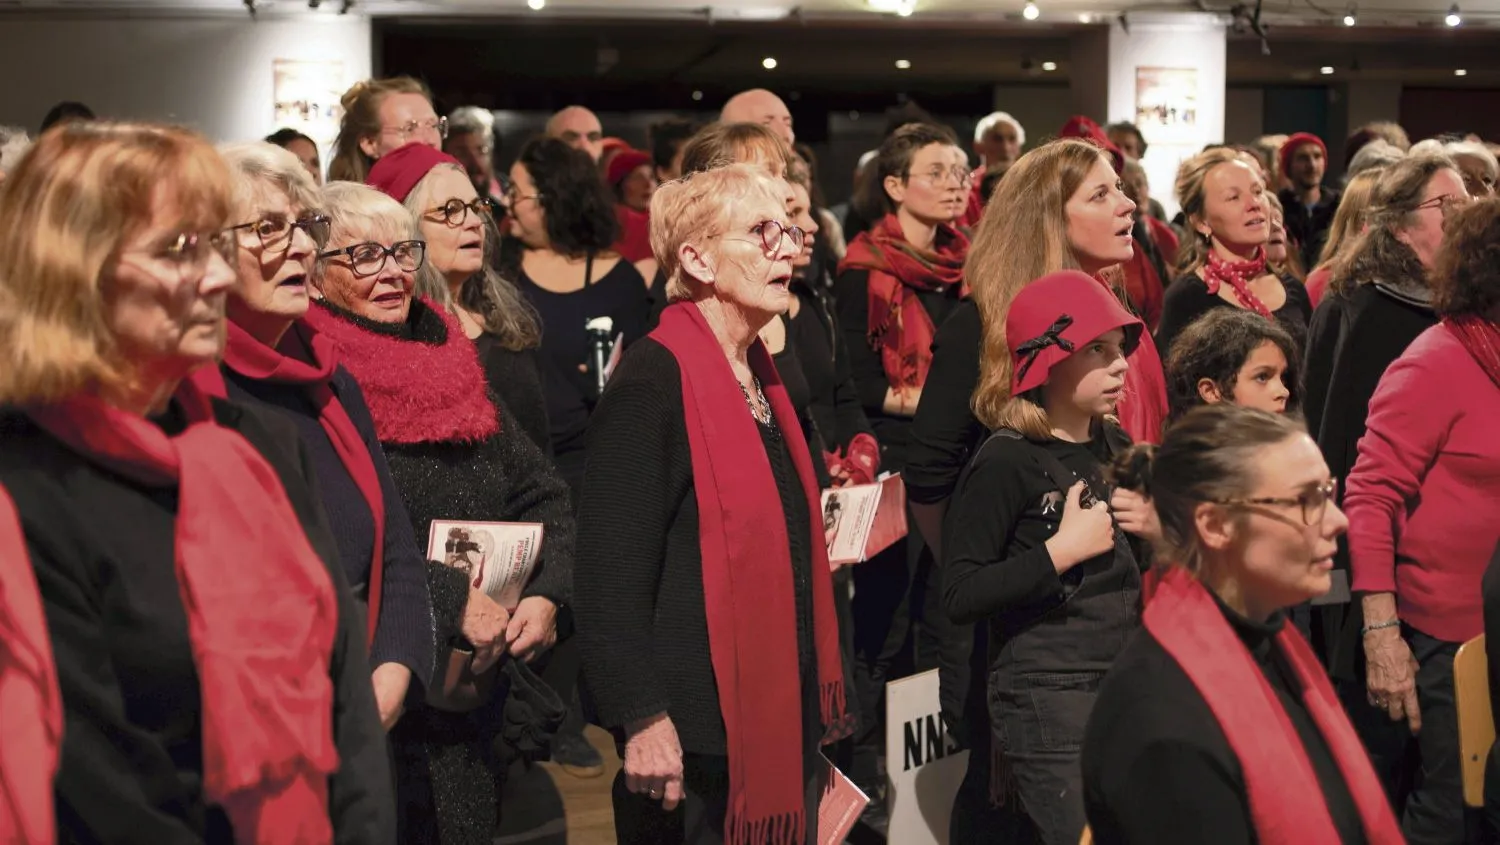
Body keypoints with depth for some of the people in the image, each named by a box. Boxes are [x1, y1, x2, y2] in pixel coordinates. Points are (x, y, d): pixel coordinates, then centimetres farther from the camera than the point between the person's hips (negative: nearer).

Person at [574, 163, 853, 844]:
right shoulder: (655, 379, -15)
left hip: (787, 720, 9)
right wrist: (643, 719, -23)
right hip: (699, 736, -9)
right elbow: (613, 569, -20)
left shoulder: (762, 373, 13)